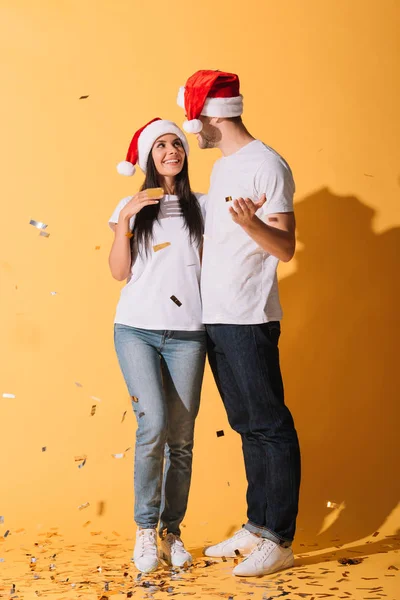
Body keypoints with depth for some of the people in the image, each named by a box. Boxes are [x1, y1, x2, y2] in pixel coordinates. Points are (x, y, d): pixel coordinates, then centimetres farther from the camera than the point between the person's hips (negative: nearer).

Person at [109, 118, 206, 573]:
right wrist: (125, 218, -7)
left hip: (186, 333, 1)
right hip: (137, 329, -1)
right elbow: (119, 272, 2)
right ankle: (145, 529, 0)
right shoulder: (133, 207, 11)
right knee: (153, 424, -15)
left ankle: (172, 531, 14)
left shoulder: (201, 207, 12)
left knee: (181, 438, 0)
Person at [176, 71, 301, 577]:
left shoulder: (266, 165, -9)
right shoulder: (221, 168, 18)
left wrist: (251, 222, -31)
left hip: (249, 321, -9)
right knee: (247, 426, 14)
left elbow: (285, 248, -14)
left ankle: (279, 542, 5)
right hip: (214, 318, 9)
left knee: (270, 426, -2)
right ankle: (256, 528, 24)